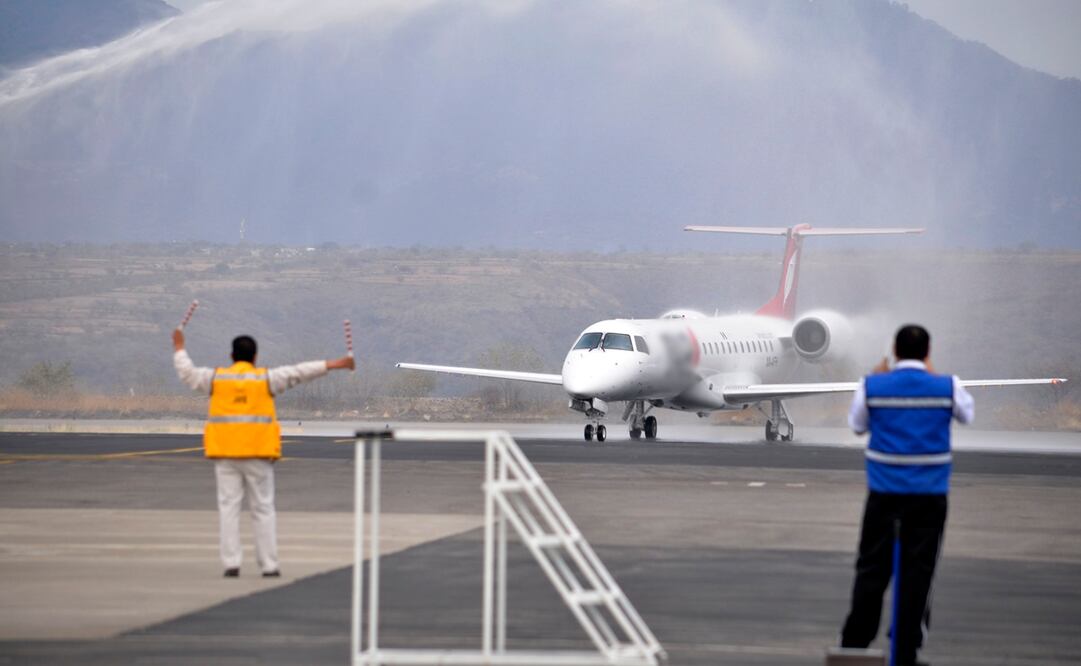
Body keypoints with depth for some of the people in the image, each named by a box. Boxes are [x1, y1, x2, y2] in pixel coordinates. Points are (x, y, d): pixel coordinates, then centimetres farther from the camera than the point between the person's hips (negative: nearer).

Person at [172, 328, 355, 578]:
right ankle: (269, 565, 3)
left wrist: (179, 348, 32)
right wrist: (334, 365, 1)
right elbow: (299, 372, -2)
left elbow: (187, 373, 14)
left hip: (226, 454, 1)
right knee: (262, 509, 4)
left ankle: (231, 564, -3)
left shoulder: (216, 377, 4)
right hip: (258, 454, -1)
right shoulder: (266, 378, -1)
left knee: (229, 508, 3)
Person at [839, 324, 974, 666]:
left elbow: (857, 424, 13)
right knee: (917, 572, 3)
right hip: (929, 495, -1)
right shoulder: (946, 387, -5)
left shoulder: (872, 386, -5)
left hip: (884, 493, 1)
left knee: (871, 568, 10)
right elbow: (966, 414, 17)